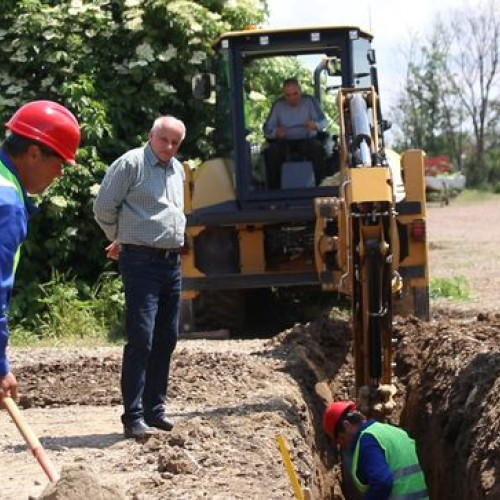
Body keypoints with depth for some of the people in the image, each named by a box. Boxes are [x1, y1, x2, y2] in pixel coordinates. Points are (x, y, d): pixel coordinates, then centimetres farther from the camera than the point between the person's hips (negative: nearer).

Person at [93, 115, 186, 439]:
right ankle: (133, 417, -10)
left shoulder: (178, 170, 16)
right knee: (141, 340, -12)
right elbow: (104, 208, -6)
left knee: (166, 339, 10)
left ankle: (154, 409, 20)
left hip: (172, 263, 8)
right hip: (141, 262, -8)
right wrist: (121, 240, 6)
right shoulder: (131, 164, -8)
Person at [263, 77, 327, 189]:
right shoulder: (278, 105, 2)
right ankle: (274, 189, -22)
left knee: (317, 148, -34)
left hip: (307, 139, -1)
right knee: (271, 152, -29)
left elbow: (323, 122, -7)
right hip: (285, 142, 1)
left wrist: (315, 125, -33)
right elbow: (267, 129, -2)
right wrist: (275, 132, -27)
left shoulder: (310, 101, -2)